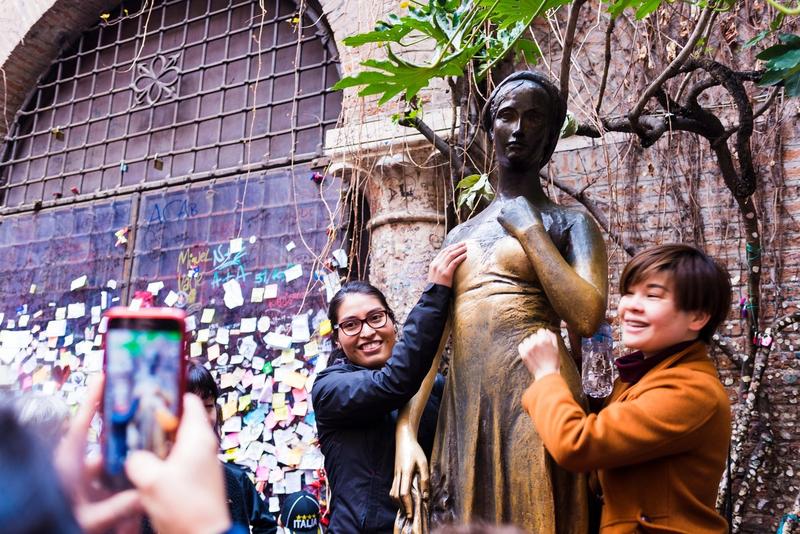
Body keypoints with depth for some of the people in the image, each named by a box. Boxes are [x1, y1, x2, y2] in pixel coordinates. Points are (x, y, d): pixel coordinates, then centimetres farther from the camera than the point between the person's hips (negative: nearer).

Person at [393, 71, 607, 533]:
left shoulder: (570, 222, 4)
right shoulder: (461, 236, 18)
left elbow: (587, 317, -14)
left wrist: (528, 227, -6)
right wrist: (406, 434, 0)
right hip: (462, 416, 5)